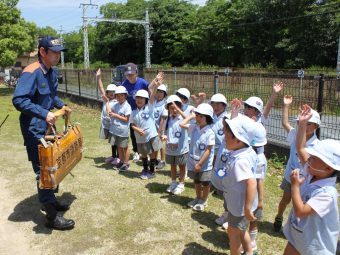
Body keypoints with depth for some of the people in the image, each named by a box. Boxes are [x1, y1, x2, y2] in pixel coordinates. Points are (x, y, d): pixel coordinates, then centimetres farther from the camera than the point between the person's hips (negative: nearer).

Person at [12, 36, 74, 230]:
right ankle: (52, 216, 4)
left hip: (48, 126, 9)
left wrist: (61, 105, 8)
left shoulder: (52, 72, 9)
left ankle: (51, 200, 38)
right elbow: (19, 100, -27)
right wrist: (44, 114, -31)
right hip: (35, 129, -9)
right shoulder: (31, 72, -20)